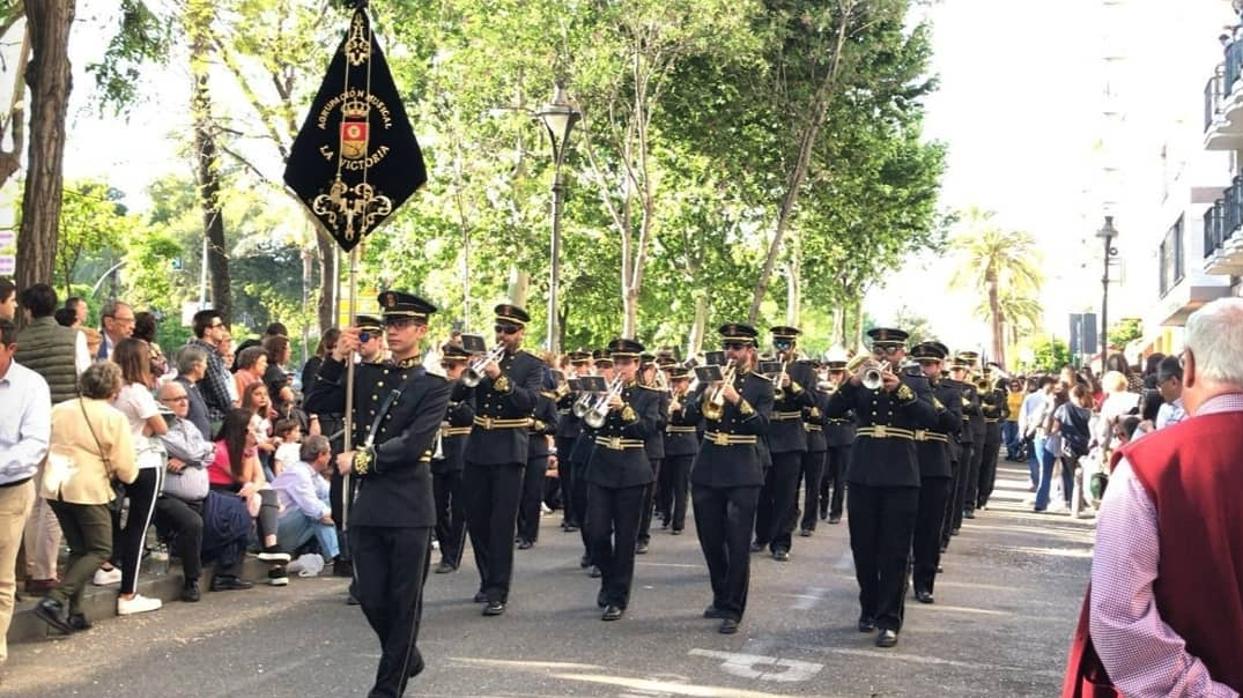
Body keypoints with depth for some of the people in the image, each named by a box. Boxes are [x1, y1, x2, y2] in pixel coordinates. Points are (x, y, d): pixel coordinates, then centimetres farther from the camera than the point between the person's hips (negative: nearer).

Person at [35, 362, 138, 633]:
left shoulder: (59, 410, 9)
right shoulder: (115, 418, -7)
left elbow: (44, 447, 13)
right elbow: (126, 470, -8)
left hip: (55, 486, 6)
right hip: (89, 489, -6)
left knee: (78, 549, 17)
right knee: (100, 550, 5)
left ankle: (73, 612, 11)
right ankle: (55, 600, -11)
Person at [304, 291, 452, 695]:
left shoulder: (433, 386, -4)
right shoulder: (365, 374, 11)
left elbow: (412, 444, -15)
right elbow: (316, 405, 5)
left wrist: (361, 460, -12)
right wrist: (336, 360, -6)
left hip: (409, 508, -4)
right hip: (368, 503, 4)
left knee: (403, 601, 4)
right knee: (371, 597, 9)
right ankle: (407, 657, 34)